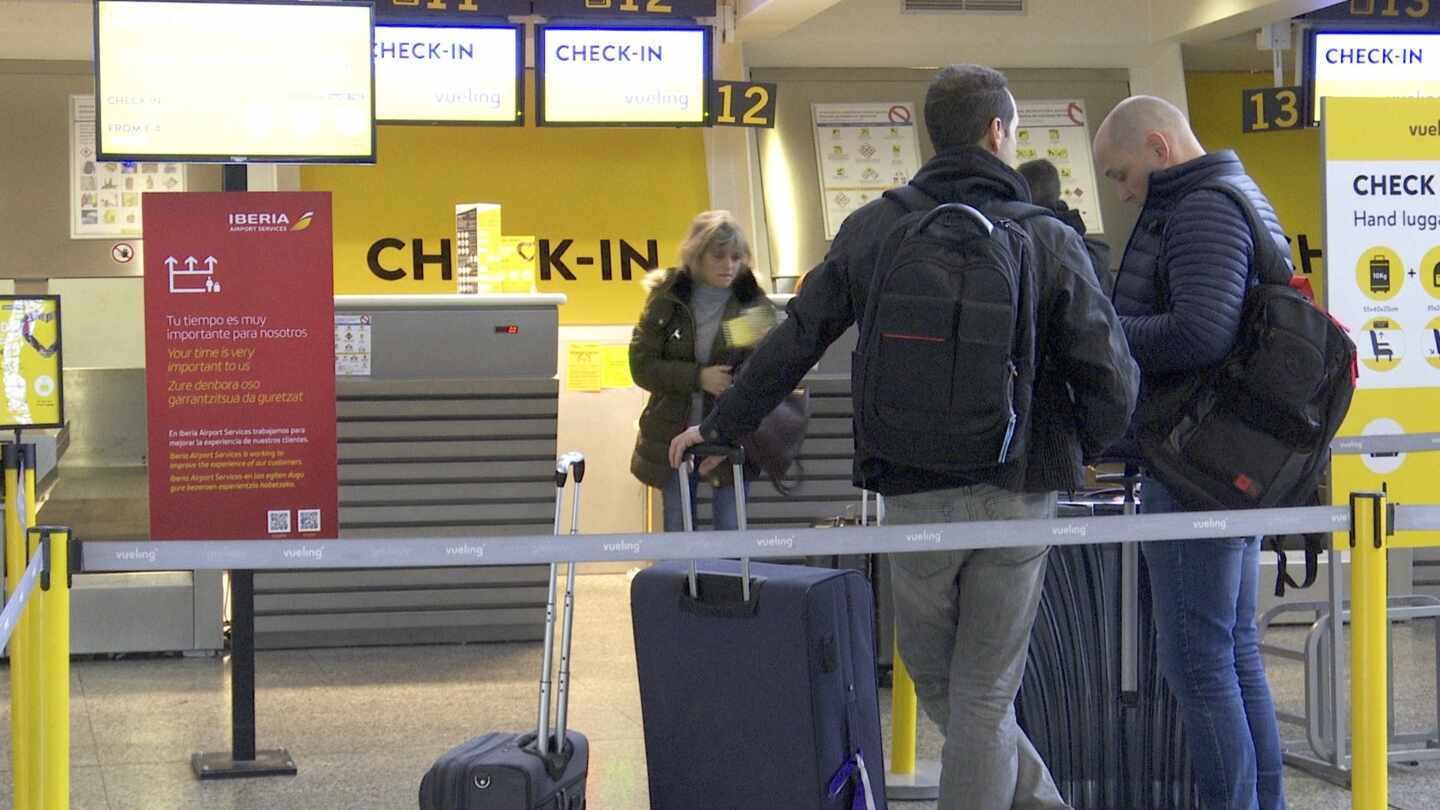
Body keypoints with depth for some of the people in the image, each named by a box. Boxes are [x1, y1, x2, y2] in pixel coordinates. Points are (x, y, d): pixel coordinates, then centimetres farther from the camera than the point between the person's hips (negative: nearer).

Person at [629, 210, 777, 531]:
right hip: (673, 439, 1)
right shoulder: (666, 300, -2)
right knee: (678, 533, 9)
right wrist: (697, 376, -19)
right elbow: (642, 365, -6)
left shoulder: (753, 303, -4)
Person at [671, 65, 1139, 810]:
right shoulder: (1049, 240, -6)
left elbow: (794, 342, 1)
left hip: (914, 490, 1)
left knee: (936, 677, 18)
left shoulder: (873, 230, -2)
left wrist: (719, 425, 15)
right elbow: (1111, 379, -9)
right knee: (985, 689, 8)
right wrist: (1075, 451, 12)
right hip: (1020, 489, 0)